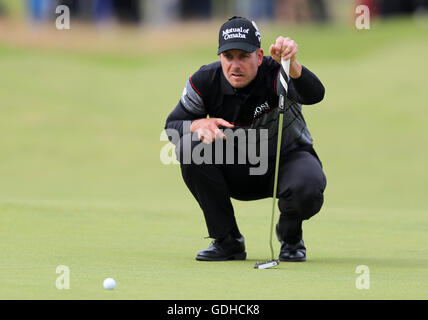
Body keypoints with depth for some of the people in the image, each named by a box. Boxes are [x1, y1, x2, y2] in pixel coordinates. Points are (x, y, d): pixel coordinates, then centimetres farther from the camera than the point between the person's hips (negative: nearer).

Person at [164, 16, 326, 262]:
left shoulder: (274, 74, -27)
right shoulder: (205, 81, -16)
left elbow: (314, 94, -48)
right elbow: (173, 125, -4)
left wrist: (291, 65, -69)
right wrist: (200, 125, -28)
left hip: (287, 158, -3)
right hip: (236, 173, 3)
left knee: (307, 187, -37)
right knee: (191, 147, -25)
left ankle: (290, 235, 3)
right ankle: (227, 241, -11)